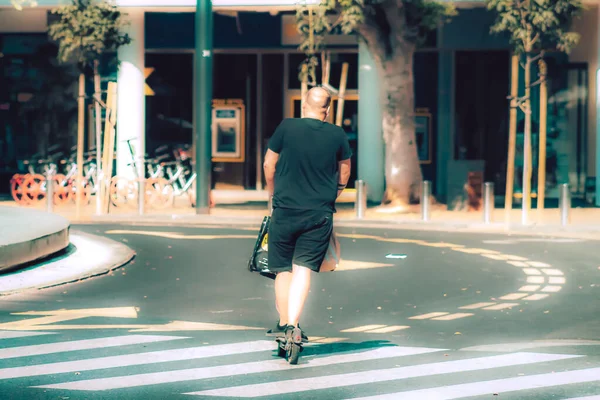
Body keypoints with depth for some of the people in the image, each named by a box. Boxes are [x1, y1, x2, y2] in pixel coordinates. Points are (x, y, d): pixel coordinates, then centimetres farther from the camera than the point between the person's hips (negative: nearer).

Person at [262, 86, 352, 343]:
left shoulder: (287, 127, -5)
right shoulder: (337, 135, -1)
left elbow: (269, 164, 4)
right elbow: (345, 170, 15)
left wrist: (273, 194, 22)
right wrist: (334, 195, 34)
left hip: (284, 210, 0)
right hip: (320, 214, 0)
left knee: (283, 269, 12)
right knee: (303, 268, -1)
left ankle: (283, 324, 21)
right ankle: (294, 325, -15)